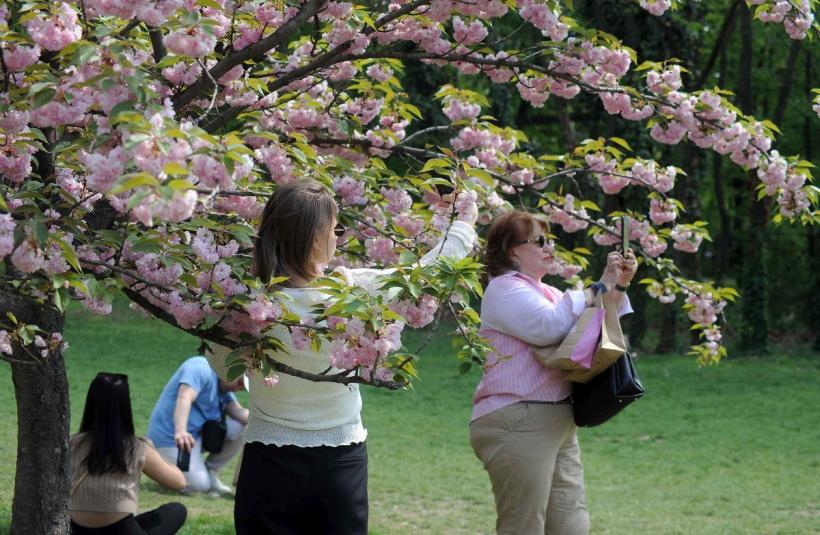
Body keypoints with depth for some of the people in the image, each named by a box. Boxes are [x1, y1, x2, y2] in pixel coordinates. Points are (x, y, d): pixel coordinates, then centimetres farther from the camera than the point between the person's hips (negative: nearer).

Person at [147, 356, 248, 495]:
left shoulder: (224, 386, 11)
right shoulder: (201, 368, -19)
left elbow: (237, 411, -3)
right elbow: (184, 399, -36)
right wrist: (180, 431, -54)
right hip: (171, 437, -9)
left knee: (241, 428, -8)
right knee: (199, 485, -23)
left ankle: (209, 471, 4)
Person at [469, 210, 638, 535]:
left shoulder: (543, 292, 21)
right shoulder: (504, 289, -7)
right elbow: (550, 326, -22)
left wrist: (619, 285, 10)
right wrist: (598, 288, -14)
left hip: (557, 424, 9)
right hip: (517, 424, -9)